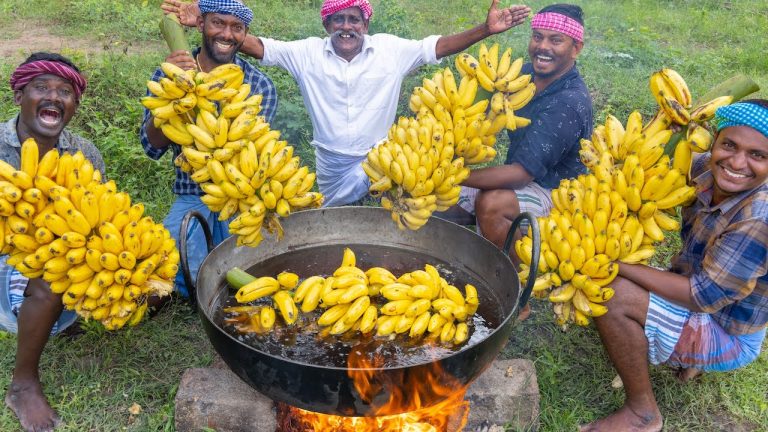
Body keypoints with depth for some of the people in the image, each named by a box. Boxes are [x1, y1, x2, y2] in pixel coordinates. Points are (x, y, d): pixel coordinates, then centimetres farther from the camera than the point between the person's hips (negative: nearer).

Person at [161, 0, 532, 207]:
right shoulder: (308, 53, -6)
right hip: (331, 162, 1)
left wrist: (485, 30, -25)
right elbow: (258, 47, -10)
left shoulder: (391, 49, -7)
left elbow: (439, 46, -11)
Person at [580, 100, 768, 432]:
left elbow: (704, 296, -29)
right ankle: (687, 357, 14)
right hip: (703, 295, 8)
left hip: (728, 338, -8)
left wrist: (614, 263, -29)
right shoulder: (705, 170, -12)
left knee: (612, 296, -27)